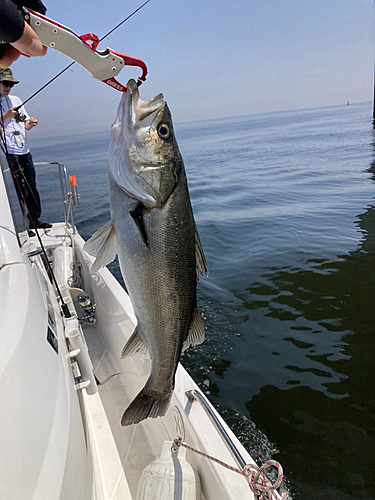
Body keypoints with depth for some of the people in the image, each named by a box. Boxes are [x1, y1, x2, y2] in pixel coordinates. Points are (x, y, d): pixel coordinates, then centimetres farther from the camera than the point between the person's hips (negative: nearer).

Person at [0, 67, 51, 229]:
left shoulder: (15, 100, 17)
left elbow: (25, 124, 19)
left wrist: (30, 123, -2)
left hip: (24, 152, 6)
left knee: (31, 188, 9)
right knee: (16, 191, -6)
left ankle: (34, 220, 20)